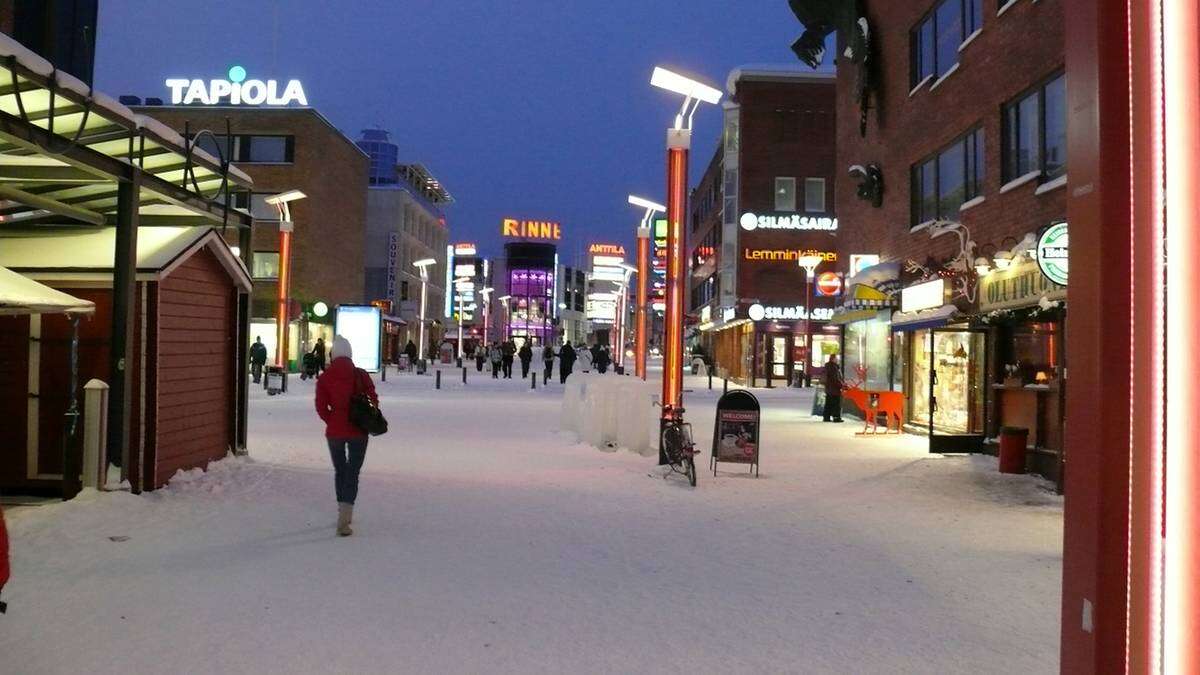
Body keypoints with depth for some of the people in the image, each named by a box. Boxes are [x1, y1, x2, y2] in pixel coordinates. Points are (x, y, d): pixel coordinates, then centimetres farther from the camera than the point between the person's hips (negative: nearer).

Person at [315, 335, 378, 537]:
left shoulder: (324, 378, -4)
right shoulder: (361, 375, -6)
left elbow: (321, 408, -6)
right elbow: (373, 400, -4)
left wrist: (332, 421, 9)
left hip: (334, 431, 1)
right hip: (358, 432, -1)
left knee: (339, 471, 19)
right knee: (352, 473, 2)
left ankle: (344, 514, 31)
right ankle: (344, 521, -13)